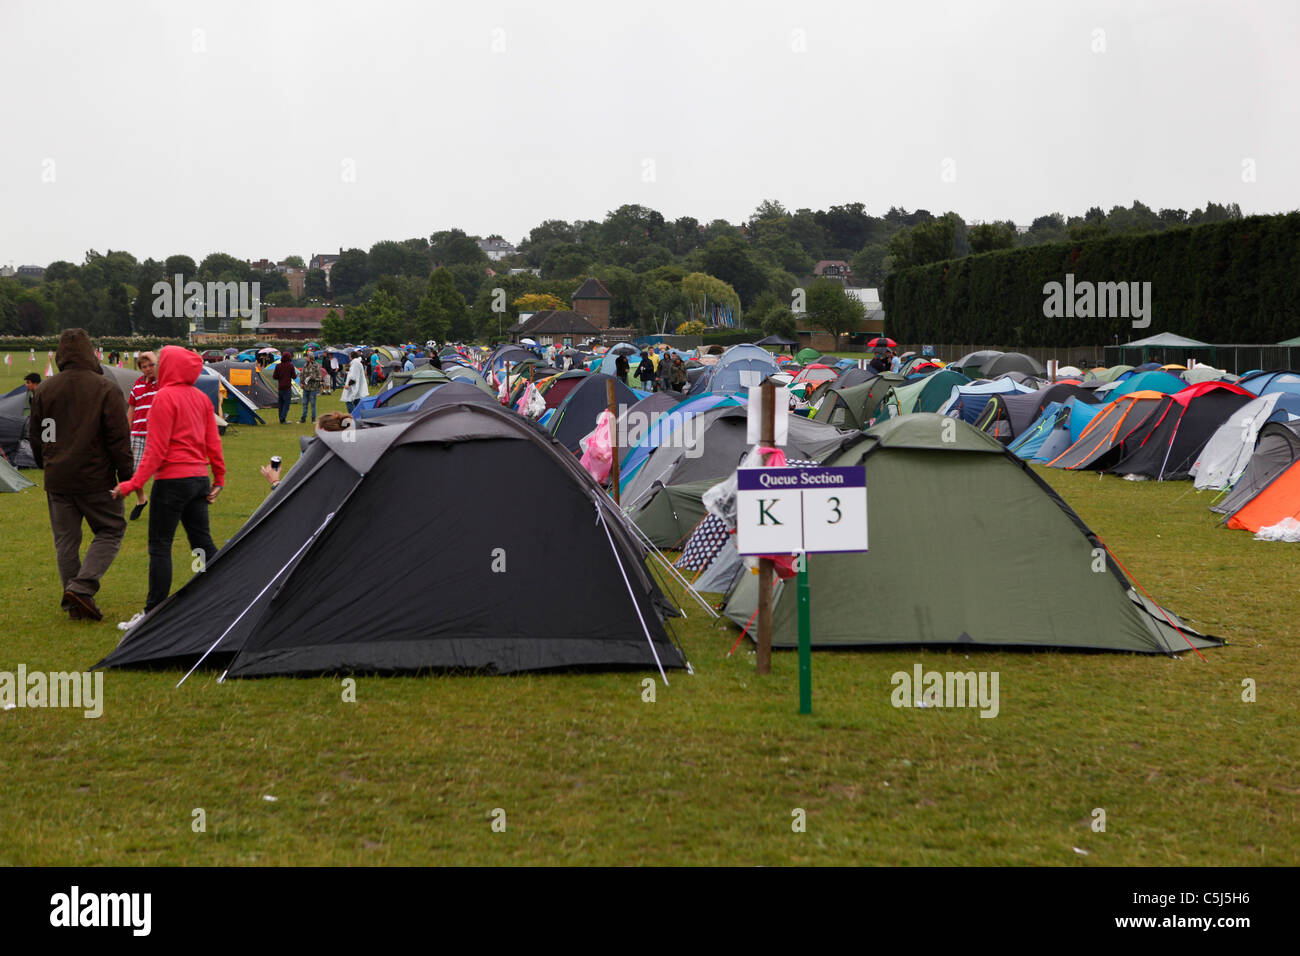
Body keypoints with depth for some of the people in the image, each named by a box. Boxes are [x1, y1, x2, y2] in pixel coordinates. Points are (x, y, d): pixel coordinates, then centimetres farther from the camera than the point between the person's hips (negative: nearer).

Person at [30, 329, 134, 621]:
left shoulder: (43, 390, 5)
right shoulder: (106, 388, -8)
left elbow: (37, 437, 13)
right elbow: (119, 438, -9)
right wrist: (126, 476, -3)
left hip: (57, 480, 4)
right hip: (95, 480, -4)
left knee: (65, 540, 11)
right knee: (111, 530, 8)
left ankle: (74, 602, 13)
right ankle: (82, 587, -8)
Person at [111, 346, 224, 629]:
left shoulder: (164, 397, -12)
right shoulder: (201, 398, 10)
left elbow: (156, 448, -16)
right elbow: (213, 443, 13)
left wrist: (133, 484, -16)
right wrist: (219, 479, 21)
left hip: (172, 480, -8)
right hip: (199, 479, 8)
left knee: (160, 546, -2)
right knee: (202, 542, 15)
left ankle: (153, 613, -1)